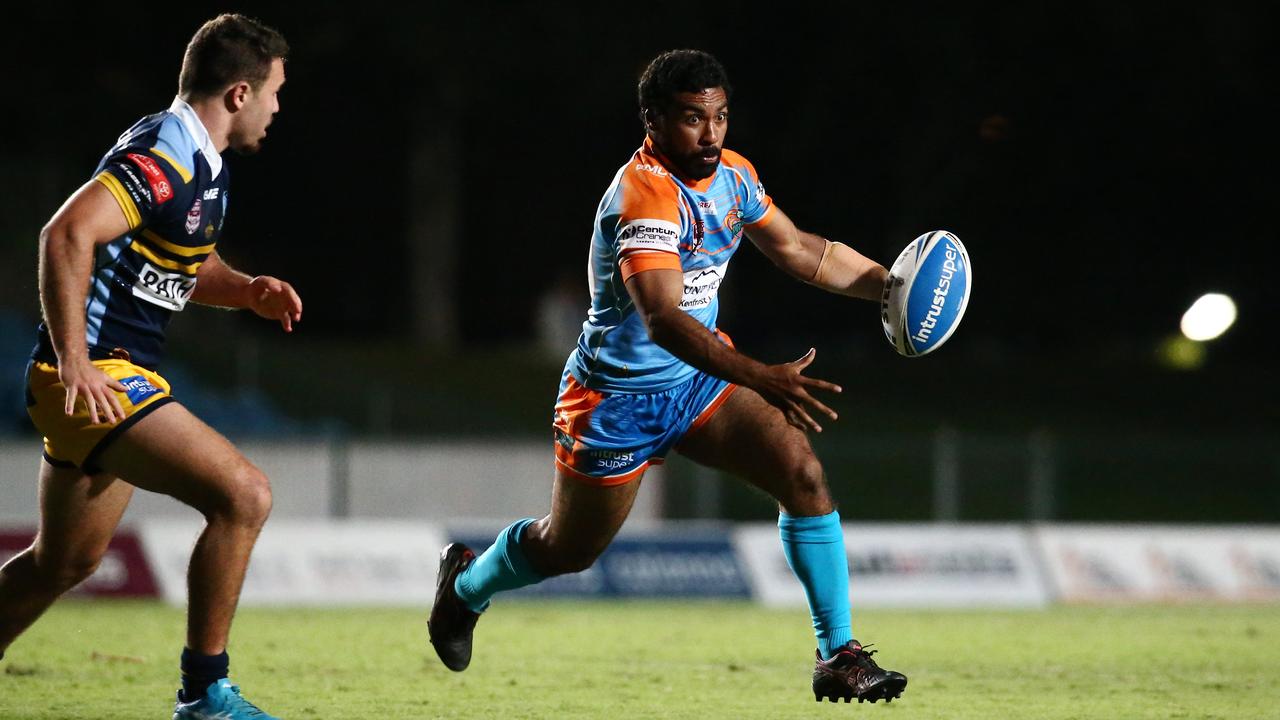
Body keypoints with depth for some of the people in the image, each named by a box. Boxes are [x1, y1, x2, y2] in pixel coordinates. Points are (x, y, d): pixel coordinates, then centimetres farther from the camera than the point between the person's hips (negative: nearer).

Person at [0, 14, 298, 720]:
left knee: (62, 563, 21)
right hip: (97, 379, -11)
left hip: (108, 383, 11)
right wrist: (74, 363, -30)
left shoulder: (203, 163, 15)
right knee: (242, 494, -19)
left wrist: (250, 289, 7)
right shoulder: (163, 155, -18)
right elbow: (66, 234, -29)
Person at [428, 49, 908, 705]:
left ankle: (838, 656, -9)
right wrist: (761, 379, -52)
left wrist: (888, 284, 2)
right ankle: (467, 585, 46)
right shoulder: (645, 195, -31)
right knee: (569, 549, 12)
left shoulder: (731, 174, -3)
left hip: (700, 379, 7)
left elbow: (799, 250, 14)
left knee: (804, 475, -13)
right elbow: (661, 319, -42)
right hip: (618, 397, -7)